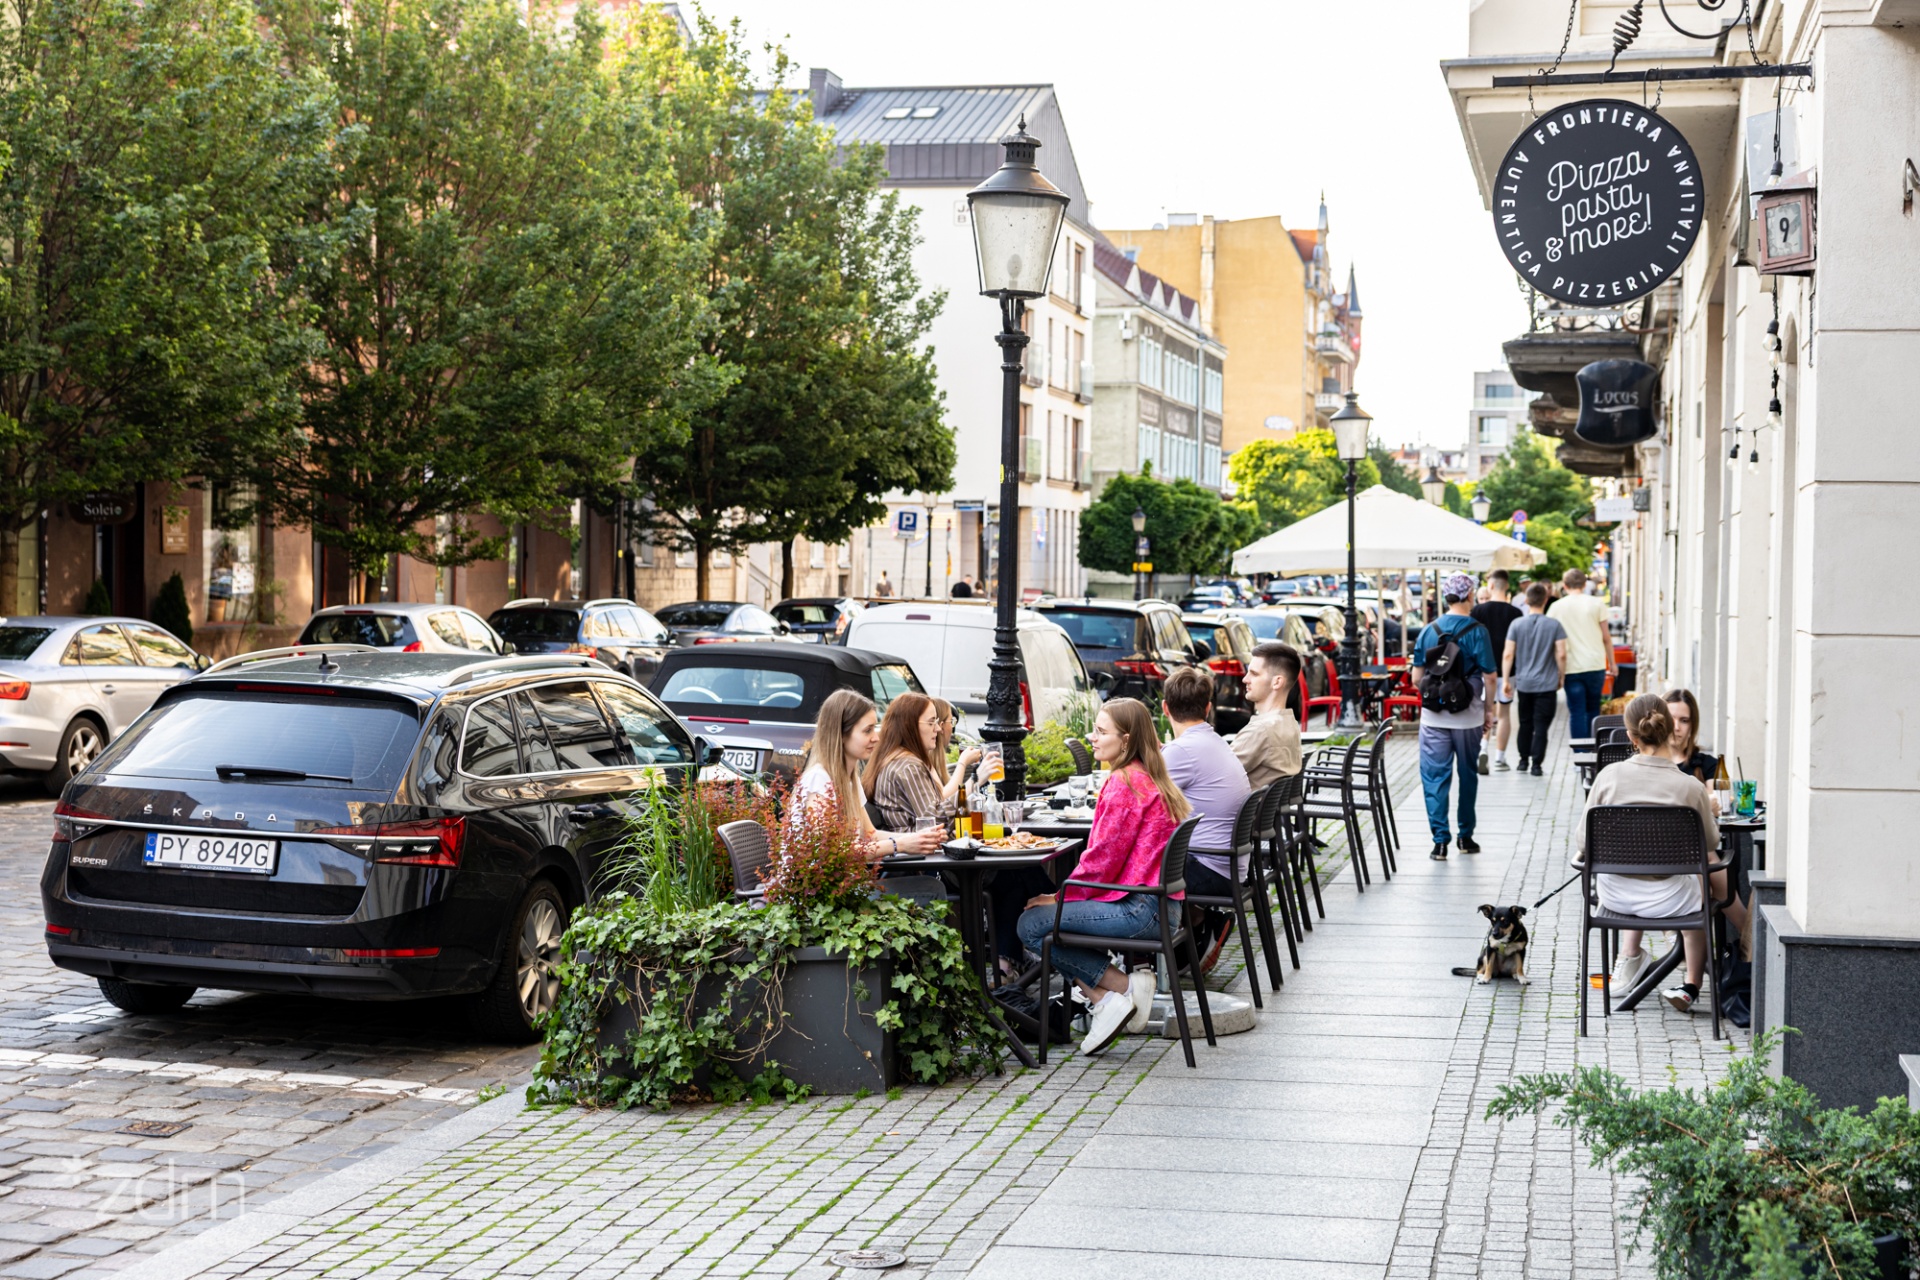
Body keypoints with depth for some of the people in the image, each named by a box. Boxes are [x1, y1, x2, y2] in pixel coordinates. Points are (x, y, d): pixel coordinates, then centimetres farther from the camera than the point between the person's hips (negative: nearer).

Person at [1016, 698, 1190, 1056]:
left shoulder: (1124, 783, -14)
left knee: (1032, 923, -8)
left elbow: (1102, 860, -15)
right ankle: (1103, 998, 3)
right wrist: (1063, 895, 13)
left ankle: (1121, 986, -6)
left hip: (1138, 908, -11)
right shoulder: (1151, 780, 18)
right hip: (1159, 905, 11)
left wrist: (1060, 897, -1)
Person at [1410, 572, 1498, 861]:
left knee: (1435, 777, 3)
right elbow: (1489, 677, -8)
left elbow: (1417, 678, 2)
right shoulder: (1476, 631, -8)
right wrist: (1489, 710, 5)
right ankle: (1465, 836, 22)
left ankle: (1440, 840, -5)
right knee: (1468, 775, 14)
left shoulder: (1429, 631, 1)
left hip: (1433, 717, 1)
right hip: (1468, 716, -1)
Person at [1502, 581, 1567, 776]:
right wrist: (1562, 676, 6)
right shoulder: (1554, 626, -6)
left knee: (1525, 723, 16)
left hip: (1523, 683, 2)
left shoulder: (1517, 624, -3)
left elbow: (1508, 654, -5)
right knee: (1541, 726, 1)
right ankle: (1536, 764, -2)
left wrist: (1506, 680, 0)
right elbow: (1561, 654, -8)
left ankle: (1524, 760, 23)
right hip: (1547, 684, -2)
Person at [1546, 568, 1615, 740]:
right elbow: (1606, 637, 2)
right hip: (1595, 666, 1)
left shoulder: (1557, 607, 2)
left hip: (1571, 667, 0)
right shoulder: (1596, 603, 0)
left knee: (1576, 711, 1)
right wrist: (1612, 663, 10)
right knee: (1593, 709, 15)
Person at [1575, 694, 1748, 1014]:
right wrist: (1709, 810, 22)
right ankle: (1691, 985, 37)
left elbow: (1583, 841, -4)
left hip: (1613, 894, 2)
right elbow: (1710, 842, 2)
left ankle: (1629, 957, 38)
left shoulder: (1609, 776, -13)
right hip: (1664, 899, -2)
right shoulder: (1690, 787, -16)